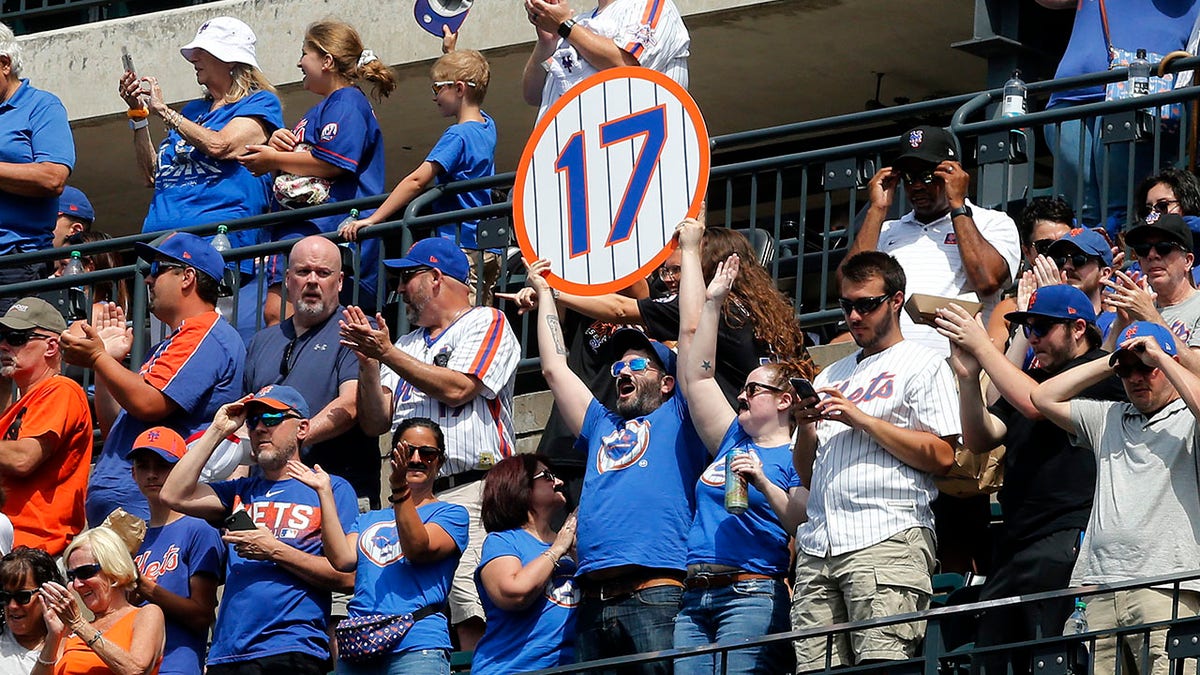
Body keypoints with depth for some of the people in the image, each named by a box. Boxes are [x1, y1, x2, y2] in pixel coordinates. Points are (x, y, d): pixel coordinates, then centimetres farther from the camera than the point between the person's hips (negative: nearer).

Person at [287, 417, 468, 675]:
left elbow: (419, 550, -8)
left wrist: (401, 491, -19)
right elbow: (343, 560, 5)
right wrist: (324, 492, 6)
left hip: (415, 646, -4)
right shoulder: (367, 521, 25)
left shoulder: (450, 514, 12)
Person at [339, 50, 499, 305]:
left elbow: (416, 181, -20)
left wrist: (373, 219, -20)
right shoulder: (486, 127, 12)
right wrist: (453, 51, 42)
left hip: (461, 246, -10)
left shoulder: (457, 136, -14)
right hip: (489, 250, 10)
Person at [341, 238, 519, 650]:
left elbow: (456, 389, -10)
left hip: (471, 491, -7)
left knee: (470, 619, -20)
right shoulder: (408, 345, 28)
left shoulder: (486, 323, 7)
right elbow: (376, 423, 20)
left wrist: (387, 354, -4)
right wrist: (368, 361, 5)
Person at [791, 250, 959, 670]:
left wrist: (860, 418, -7)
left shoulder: (922, 365, 6)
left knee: (882, 665, -17)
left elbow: (941, 456, -7)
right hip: (818, 545, 6)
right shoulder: (831, 376, 27)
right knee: (813, 670, -5)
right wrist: (805, 425, 5)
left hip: (887, 540, -6)